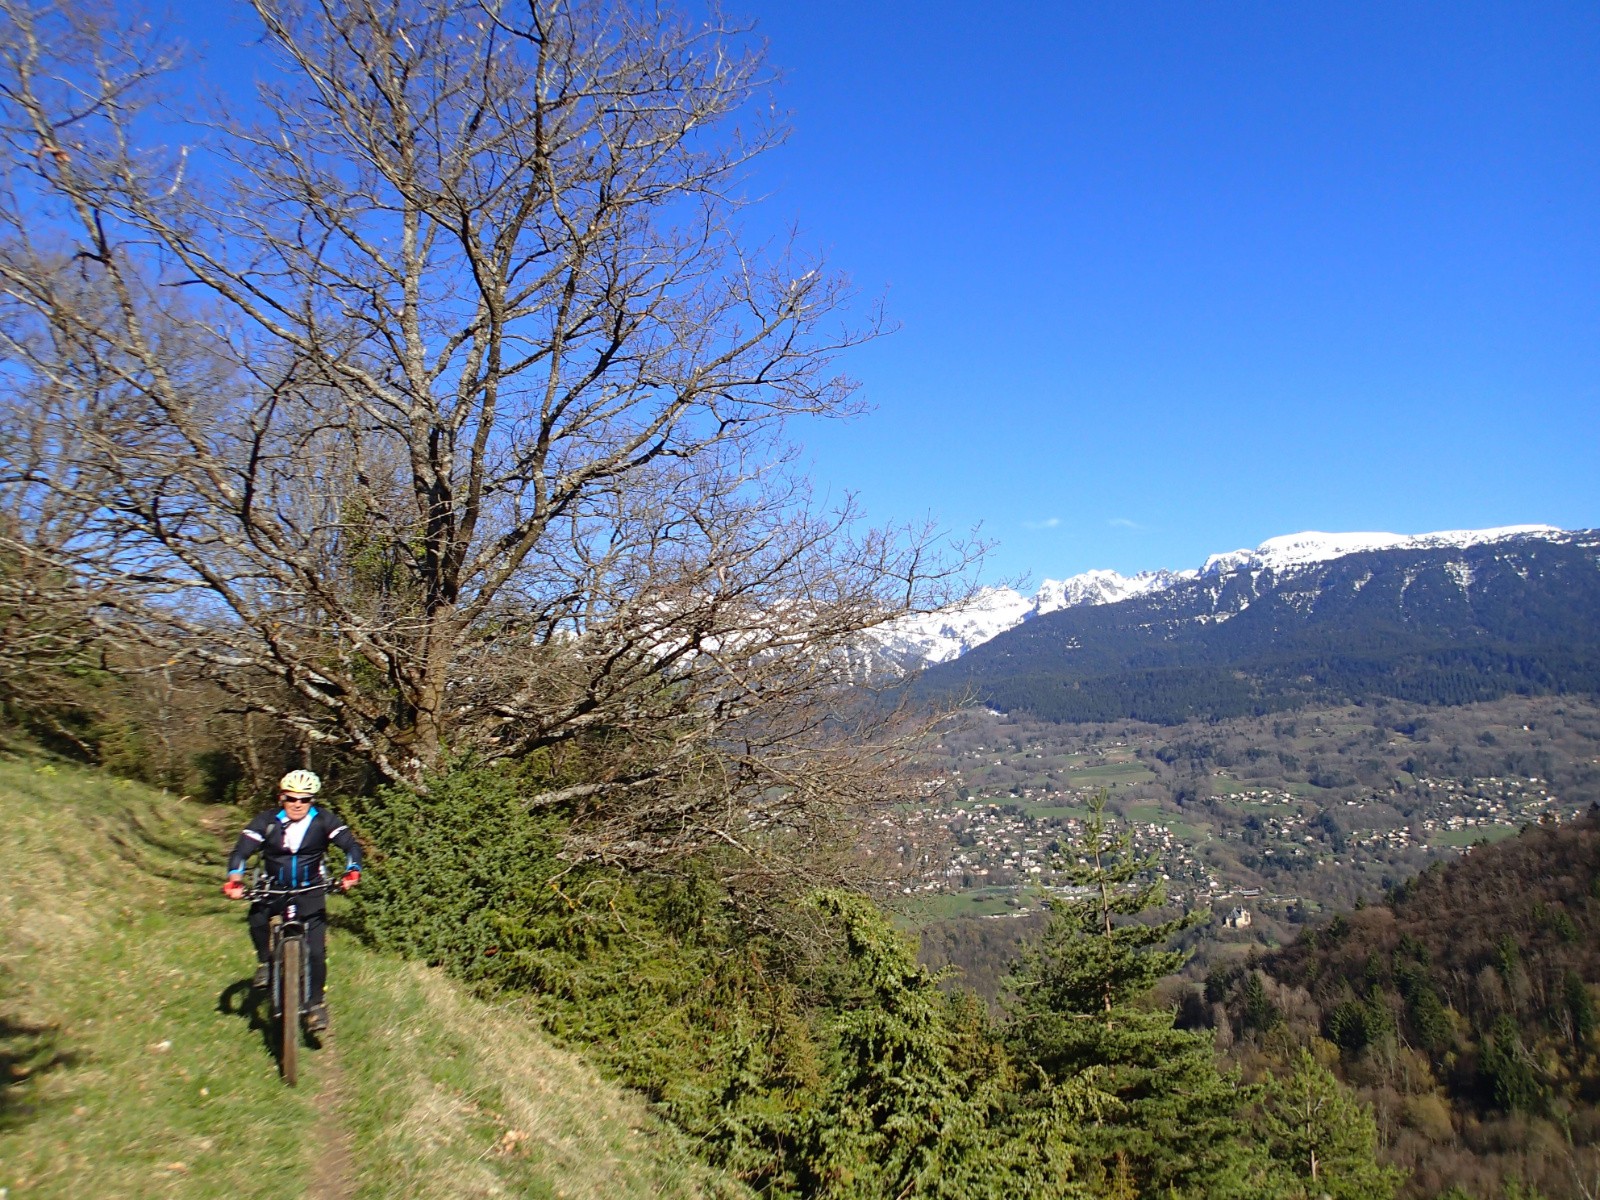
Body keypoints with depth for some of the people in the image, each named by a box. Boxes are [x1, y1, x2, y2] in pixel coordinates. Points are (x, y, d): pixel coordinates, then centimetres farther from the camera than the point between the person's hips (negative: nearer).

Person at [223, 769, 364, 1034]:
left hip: (311, 890, 0)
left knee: (316, 950, -10)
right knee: (258, 915, -33)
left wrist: (352, 873, -36)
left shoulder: (324, 820, -12)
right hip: (274, 889, 1)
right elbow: (241, 851, -17)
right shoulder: (266, 821, -11)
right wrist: (234, 880, -36)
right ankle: (264, 962, -5)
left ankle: (317, 1003, 10)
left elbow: (351, 845, -16)